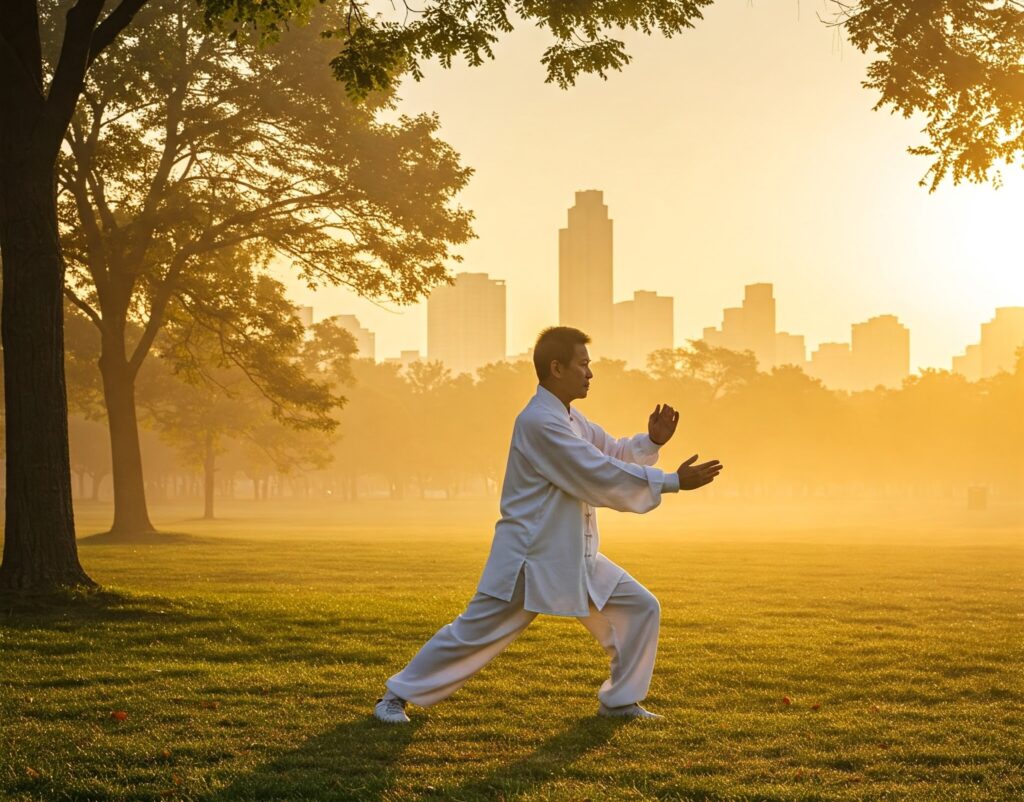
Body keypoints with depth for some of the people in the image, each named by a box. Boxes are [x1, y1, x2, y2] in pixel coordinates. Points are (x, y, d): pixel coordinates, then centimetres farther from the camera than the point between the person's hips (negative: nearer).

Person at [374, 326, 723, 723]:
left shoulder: (569, 418, 11)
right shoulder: (539, 422, -21)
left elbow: (612, 453, 16)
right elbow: (601, 476, -24)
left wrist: (652, 441, -5)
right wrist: (673, 482, -23)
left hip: (575, 557, 9)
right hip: (528, 557, -9)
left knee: (641, 608, 4)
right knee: (472, 632, -2)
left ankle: (618, 699, 16)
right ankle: (396, 695, 13)